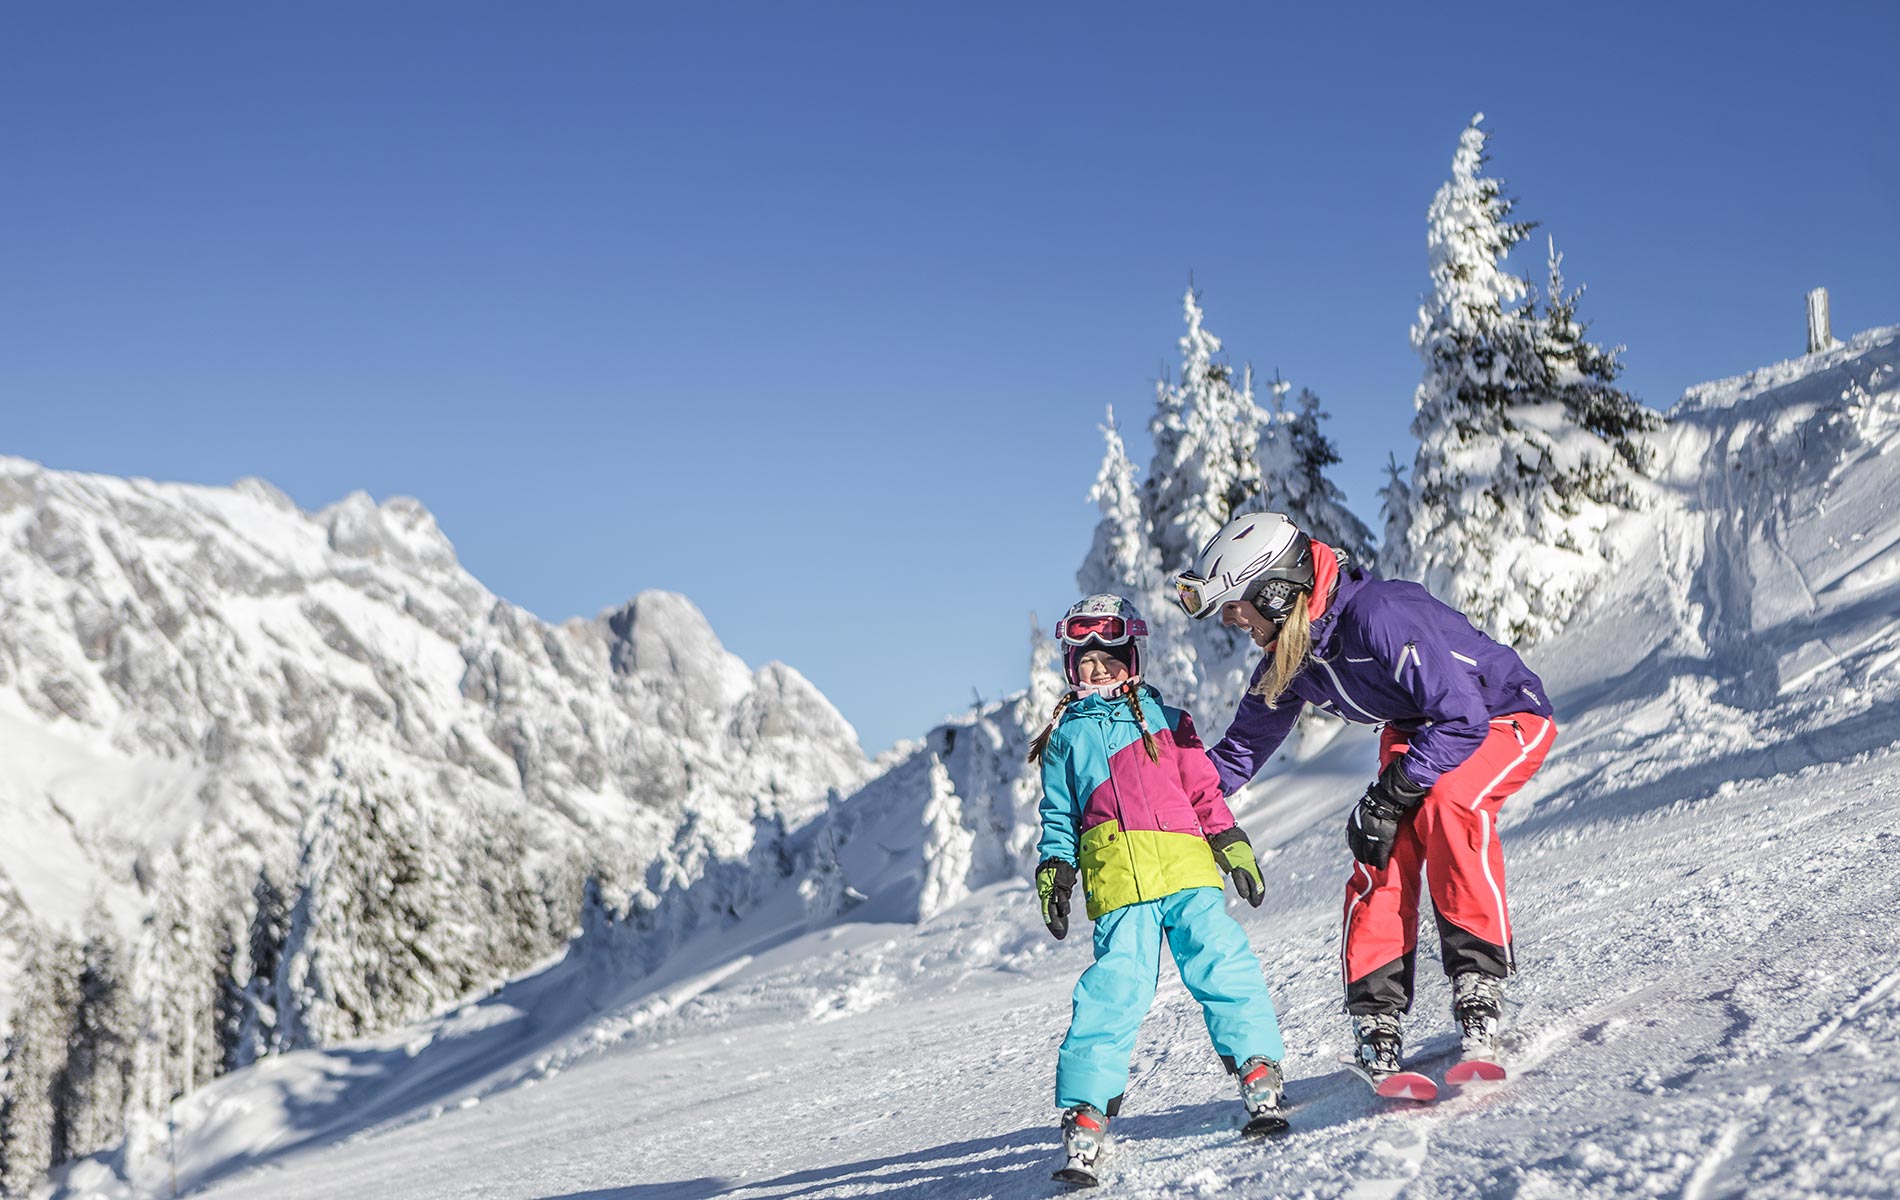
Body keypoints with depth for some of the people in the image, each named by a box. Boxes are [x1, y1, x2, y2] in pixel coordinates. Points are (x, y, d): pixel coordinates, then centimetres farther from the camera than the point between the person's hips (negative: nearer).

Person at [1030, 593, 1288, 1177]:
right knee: (1116, 988, -14)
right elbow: (1058, 819, 22)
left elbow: (1204, 792, 19)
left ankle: (1259, 1075, -13)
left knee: (1222, 962, -17)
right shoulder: (1066, 738, 21)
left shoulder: (1166, 721, 20)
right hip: (1117, 884, -1)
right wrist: (1053, 873, 9)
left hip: (1186, 868, 1)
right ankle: (1085, 1108, -11)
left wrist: (1234, 847, 10)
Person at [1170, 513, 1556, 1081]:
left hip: (1505, 718, -7)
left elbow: (1462, 719, -34)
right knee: (1381, 848, -17)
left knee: (1447, 805, -35)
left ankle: (1478, 975, -26)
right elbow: (1242, 748, 8)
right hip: (1417, 731, 7)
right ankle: (1376, 1011, -12)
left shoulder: (1380, 615, -34)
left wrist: (1388, 795, -32)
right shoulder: (1287, 659, -6)